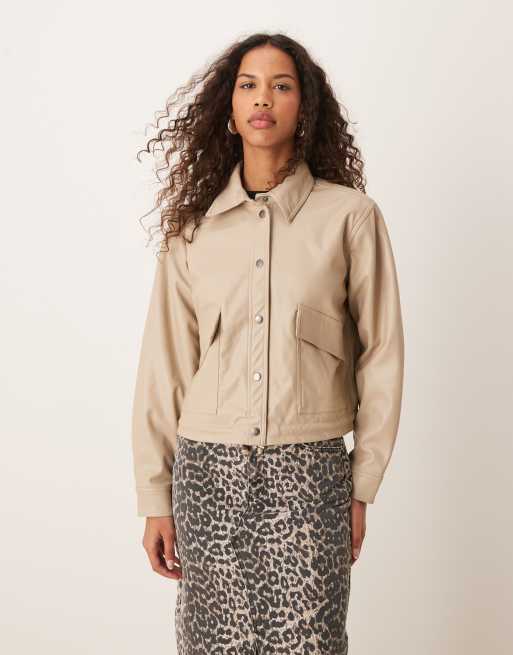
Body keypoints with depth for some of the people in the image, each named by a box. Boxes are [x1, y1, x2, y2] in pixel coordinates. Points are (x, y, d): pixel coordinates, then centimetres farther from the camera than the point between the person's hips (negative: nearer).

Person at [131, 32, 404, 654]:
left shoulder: (351, 215, -1)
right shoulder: (194, 223, 5)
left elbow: (381, 355, 2)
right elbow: (164, 364, 6)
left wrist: (362, 489, 2)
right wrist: (155, 498, 5)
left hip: (310, 471, -1)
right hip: (207, 471, 2)